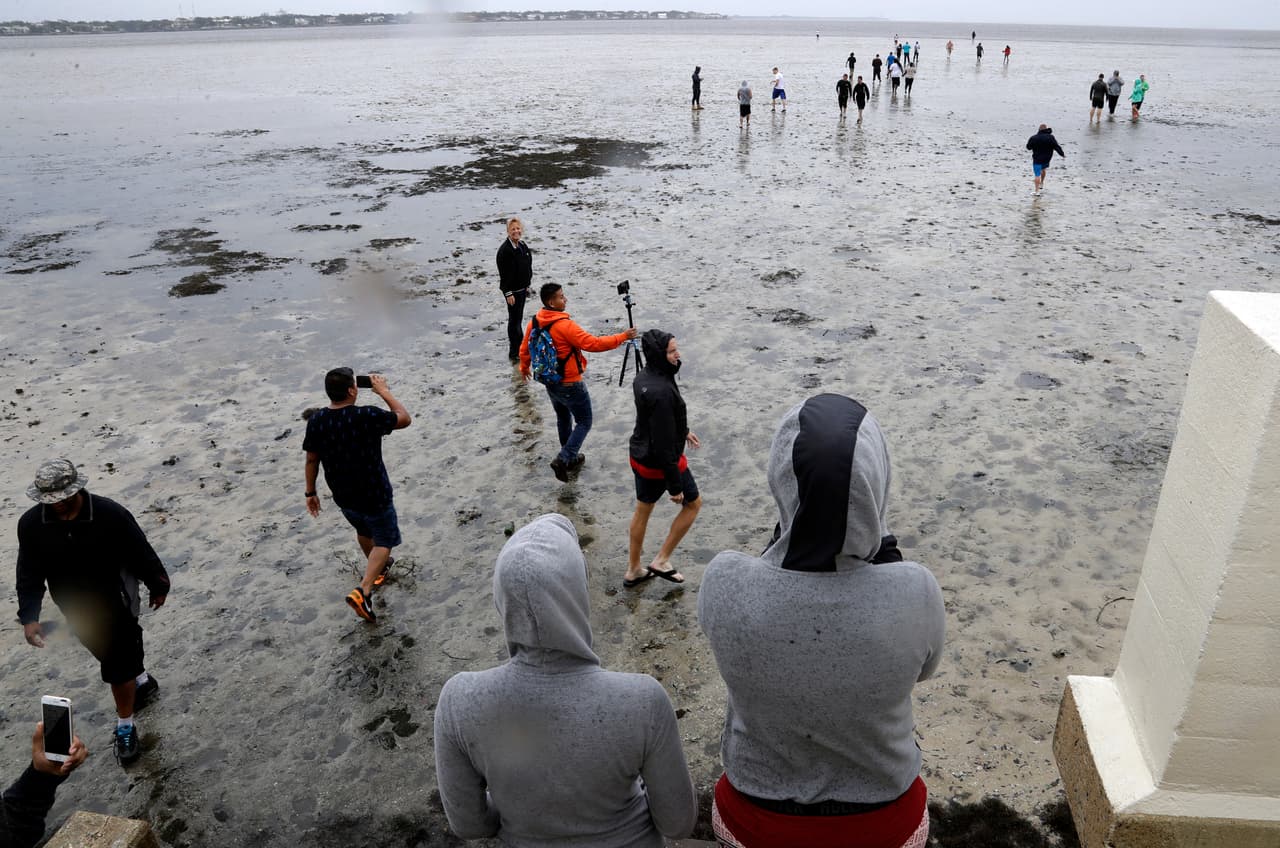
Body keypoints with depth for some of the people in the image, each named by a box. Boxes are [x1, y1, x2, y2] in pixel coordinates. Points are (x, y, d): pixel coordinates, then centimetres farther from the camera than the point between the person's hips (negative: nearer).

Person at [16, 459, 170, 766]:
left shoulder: (111, 514, -27)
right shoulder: (31, 524, -16)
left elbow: (141, 553, -13)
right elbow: (29, 574, -4)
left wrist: (158, 587, -2)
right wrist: (29, 616, -9)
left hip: (115, 606, -4)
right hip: (76, 611, 4)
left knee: (118, 668, 3)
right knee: (112, 657, 26)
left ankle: (125, 727, 23)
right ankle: (142, 681, 55)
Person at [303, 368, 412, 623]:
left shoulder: (316, 420, -11)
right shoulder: (366, 416, -27)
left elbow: (311, 460, -1)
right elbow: (405, 418, -13)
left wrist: (311, 492, 12)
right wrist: (384, 391, -3)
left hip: (342, 495, 6)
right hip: (374, 495, -6)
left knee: (364, 532, 31)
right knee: (384, 541, 11)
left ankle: (378, 568, 54)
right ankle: (363, 590, -5)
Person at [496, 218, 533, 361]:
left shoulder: (522, 246, 6)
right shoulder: (505, 250, -19)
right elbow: (504, 273, -20)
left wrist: (527, 286, 16)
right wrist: (508, 293, -20)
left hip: (522, 288, 8)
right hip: (512, 290, -8)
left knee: (519, 319, 18)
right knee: (514, 320, -1)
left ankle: (519, 348, 30)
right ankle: (514, 352, 7)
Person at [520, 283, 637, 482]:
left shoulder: (534, 322, -3)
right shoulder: (565, 325, -26)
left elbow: (524, 348, 10)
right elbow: (594, 344, -27)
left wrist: (524, 367, 29)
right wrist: (622, 337, -20)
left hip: (550, 383, 8)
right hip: (570, 385, -8)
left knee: (563, 418, 24)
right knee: (584, 423, 6)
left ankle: (570, 458, 37)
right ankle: (563, 459, -5)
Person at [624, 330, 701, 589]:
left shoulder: (642, 378, -2)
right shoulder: (662, 392, -32)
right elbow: (664, 444, -28)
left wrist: (683, 431, 30)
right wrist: (675, 485, -21)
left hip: (639, 458, 8)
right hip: (661, 463, -8)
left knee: (642, 509, 22)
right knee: (693, 503, 15)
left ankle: (633, 570, 36)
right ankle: (662, 560, 19)